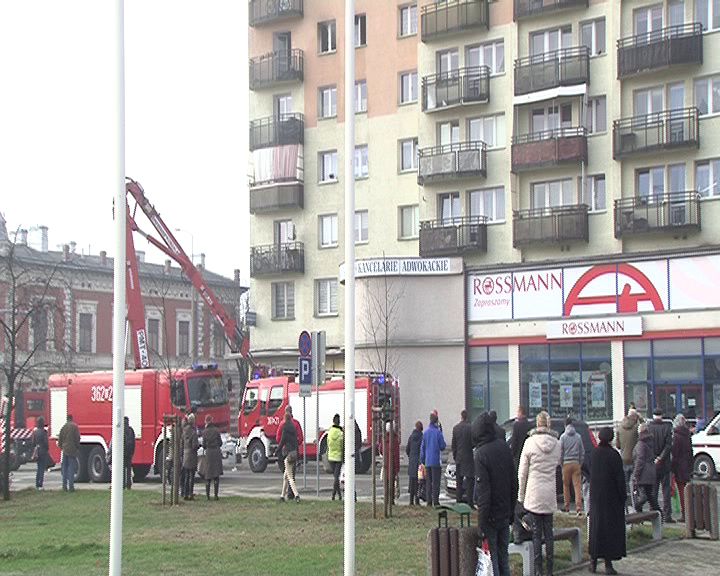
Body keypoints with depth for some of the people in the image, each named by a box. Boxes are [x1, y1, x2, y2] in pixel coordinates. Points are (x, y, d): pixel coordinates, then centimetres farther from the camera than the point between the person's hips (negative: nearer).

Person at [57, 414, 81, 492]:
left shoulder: (63, 426, 7)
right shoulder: (74, 426, -8)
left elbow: (60, 438, 11)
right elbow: (77, 438, -10)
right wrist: (78, 447, 1)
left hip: (65, 450, 5)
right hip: (72, 450, -5)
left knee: (64, 468, 10)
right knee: (71, 468, -3)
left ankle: (64, 486, 12)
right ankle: (71, 486, -5)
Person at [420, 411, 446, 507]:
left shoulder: (425, 432, 6)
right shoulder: (438, 432, -9)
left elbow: (422, 448, 9)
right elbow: (442, 446, -5)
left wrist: (422, 461, 17)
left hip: (427, 462, 4)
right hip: (435, 461, -4)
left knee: (428, 482, 8)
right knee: (436, 482, -2)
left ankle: (429, 501, 8)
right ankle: (435, 501, -5)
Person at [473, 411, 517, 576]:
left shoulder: (481, 454, -19)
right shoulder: (504, 447, 1)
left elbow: (483, 492, -20)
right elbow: (514, 483, 8)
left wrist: (481, 524, -15)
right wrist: (511, 510, 17)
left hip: (491, 516, -6)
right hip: (505, 514, 6)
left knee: (491, 560, 2)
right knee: (503, 556, 16)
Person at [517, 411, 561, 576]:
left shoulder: (530, 442, -8)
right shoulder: (557, 443, 1)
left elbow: (522, 472, -5)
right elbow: (558, 464, 13)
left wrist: (521, 495, 3)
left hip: (534, 494, -3)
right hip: (550, 494, 3)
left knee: (536, 532, 1)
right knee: (548, 531, 10)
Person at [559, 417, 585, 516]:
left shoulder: (563, 436, -2)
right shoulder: (578, 436, 6)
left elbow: (560, 452, -2)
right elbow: (582, 452, 9)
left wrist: (561, 463, 8)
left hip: (566, 463, -2)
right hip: (576, 463, 2)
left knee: (566, 485, 10)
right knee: (577, 485, -2)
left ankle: (567, 506, 14)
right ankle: (579, 507, -12)